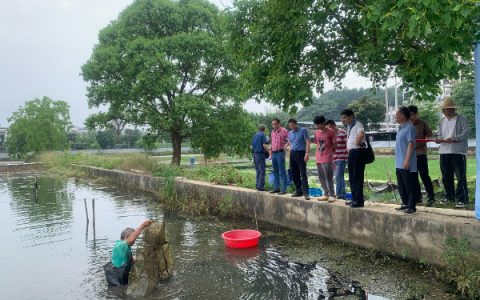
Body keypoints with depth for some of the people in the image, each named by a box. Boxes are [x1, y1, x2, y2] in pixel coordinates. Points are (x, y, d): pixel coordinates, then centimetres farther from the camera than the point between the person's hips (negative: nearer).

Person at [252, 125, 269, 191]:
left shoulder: (254, 135, 15)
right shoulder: (262, 135, -7)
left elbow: (252, 146, 17)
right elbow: (264, 145, -15)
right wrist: (268, 151, -3)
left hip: (255, 154, 7)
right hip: (260, 154, -7)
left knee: (258, 171, 13)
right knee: (262, 171, -4)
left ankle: (258, 186, 14)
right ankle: (260, 186, -6)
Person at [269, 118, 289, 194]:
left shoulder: (284, 131, -7)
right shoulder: (273, 132, 16)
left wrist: (284, 146, -18)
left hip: (280, 153, -7)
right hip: (274, 153, 7)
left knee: (282, 172, -5)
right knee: (275, 172, 11)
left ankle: (284, 189, -2)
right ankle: (276, 188, 18)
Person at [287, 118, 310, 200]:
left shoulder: (303, 130, -3)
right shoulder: (290, 133, 14)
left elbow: (307, 142, -8)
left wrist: (307, 153, -17)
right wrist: (290, 155, 14)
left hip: (301, 153, -6)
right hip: (292, 154, 6)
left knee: (303, 174, -11)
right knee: (294, 174, 8)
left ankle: (306, 193, -11)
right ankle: (299, 191, 17)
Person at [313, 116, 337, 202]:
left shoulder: (330, 132, -7)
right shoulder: (317, 132, 11)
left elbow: (334, 145, -1)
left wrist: (329, 153, 8)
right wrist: (317, 154, 9)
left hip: (327, 159, -6)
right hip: (318, 159, 6)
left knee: (328, 177, -6)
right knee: (321, 178, 10)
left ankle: (332, 195, 1)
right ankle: (326, 194, 19)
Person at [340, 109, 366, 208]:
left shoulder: (357, 125, -12)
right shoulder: (349, 127, 16)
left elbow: (361, 134, -34)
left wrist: (356, 143, -21)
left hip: (358, 152, -10)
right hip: (351, 153, 10)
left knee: (357, 177, -7)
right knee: (352, 177, 13)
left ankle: (359, 201, -2)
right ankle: (354, 199, 21)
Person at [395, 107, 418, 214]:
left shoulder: (409, 128, -13)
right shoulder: (401, 128, 15)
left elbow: (411, 144, -19)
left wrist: (407, 160, -23)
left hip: (407, 164, -9)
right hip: (399, 164, 9)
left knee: (410, 186, -2)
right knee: (401, 185, 15)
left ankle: (412, 206, 4)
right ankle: (405, 203, 25)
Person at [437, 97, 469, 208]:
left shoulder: (461, 119, -3)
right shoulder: (442, 121, 15)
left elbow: (465, 133, -10)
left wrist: (454, 139, -23)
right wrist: (439, 139, -1)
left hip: (458, 152, -6)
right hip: (444, 152, 7)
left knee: (460, 177, -6)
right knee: (446, 177, 12)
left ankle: (462, 199, -2)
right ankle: (450, 197, 24)